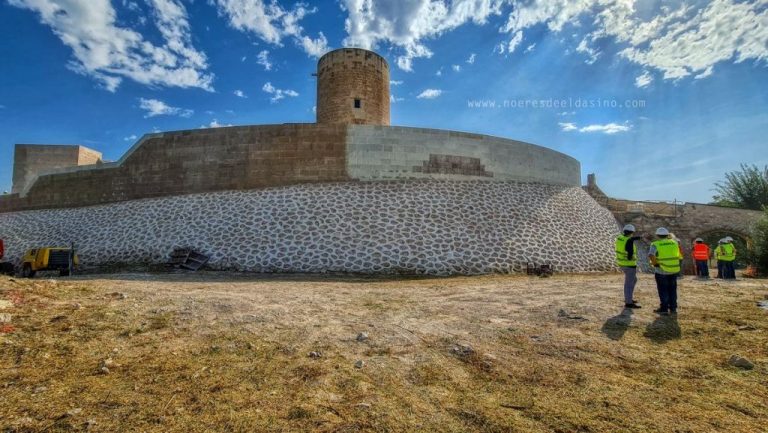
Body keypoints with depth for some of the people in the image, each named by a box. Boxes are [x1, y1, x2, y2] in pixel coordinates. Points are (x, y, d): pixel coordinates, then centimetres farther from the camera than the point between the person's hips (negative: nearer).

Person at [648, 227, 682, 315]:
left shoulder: (655, 244, -12)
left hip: (661, 271, -5)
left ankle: (664, 309, 9)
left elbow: (651, 255, -27)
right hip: (674, 270, 5)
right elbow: (678, 255, 14)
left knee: (663, 290, 5)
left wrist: (655, 263, -12)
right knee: (672, 290, 17)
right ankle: (673, 308, 24)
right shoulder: (674, 243, 5)